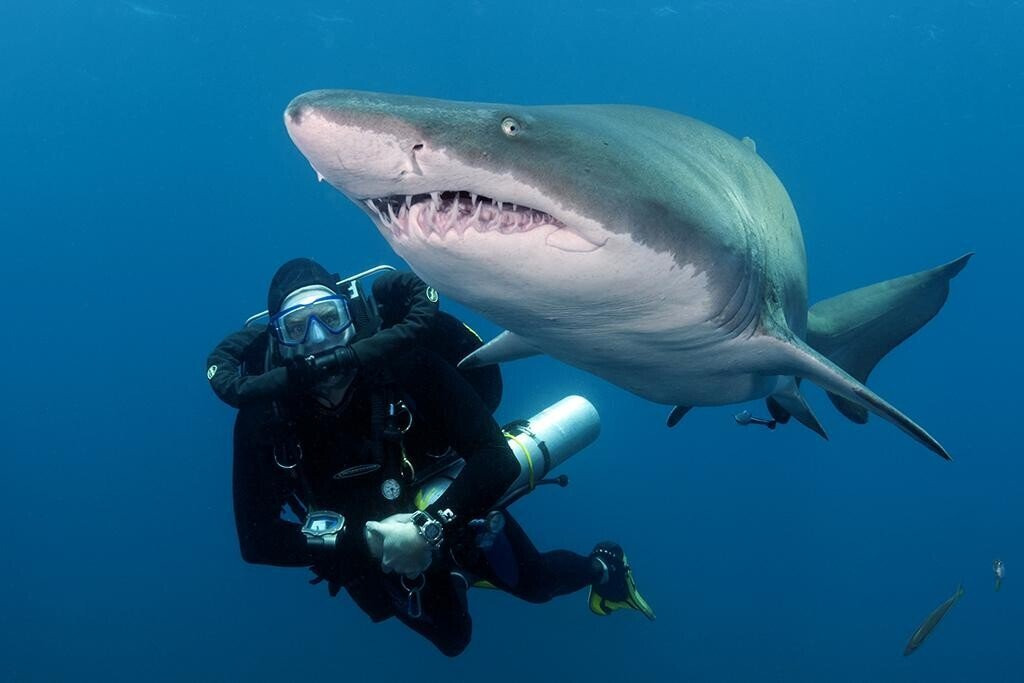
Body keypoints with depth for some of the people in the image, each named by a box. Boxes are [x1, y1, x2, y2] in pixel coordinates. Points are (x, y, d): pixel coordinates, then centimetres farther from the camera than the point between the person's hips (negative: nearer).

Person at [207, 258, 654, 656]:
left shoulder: (407, 362, -33)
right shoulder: (264, 416, -29)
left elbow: (498, 459, -35)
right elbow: (257, 539, -26)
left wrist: (434, 525, -47)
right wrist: (361, 542, -36)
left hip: (450, 510, -2)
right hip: (368, 552, 2)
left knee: (536, 582, 18)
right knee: (452, 638, 23)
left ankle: (603, 567, 52)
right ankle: (461, 572, 56)